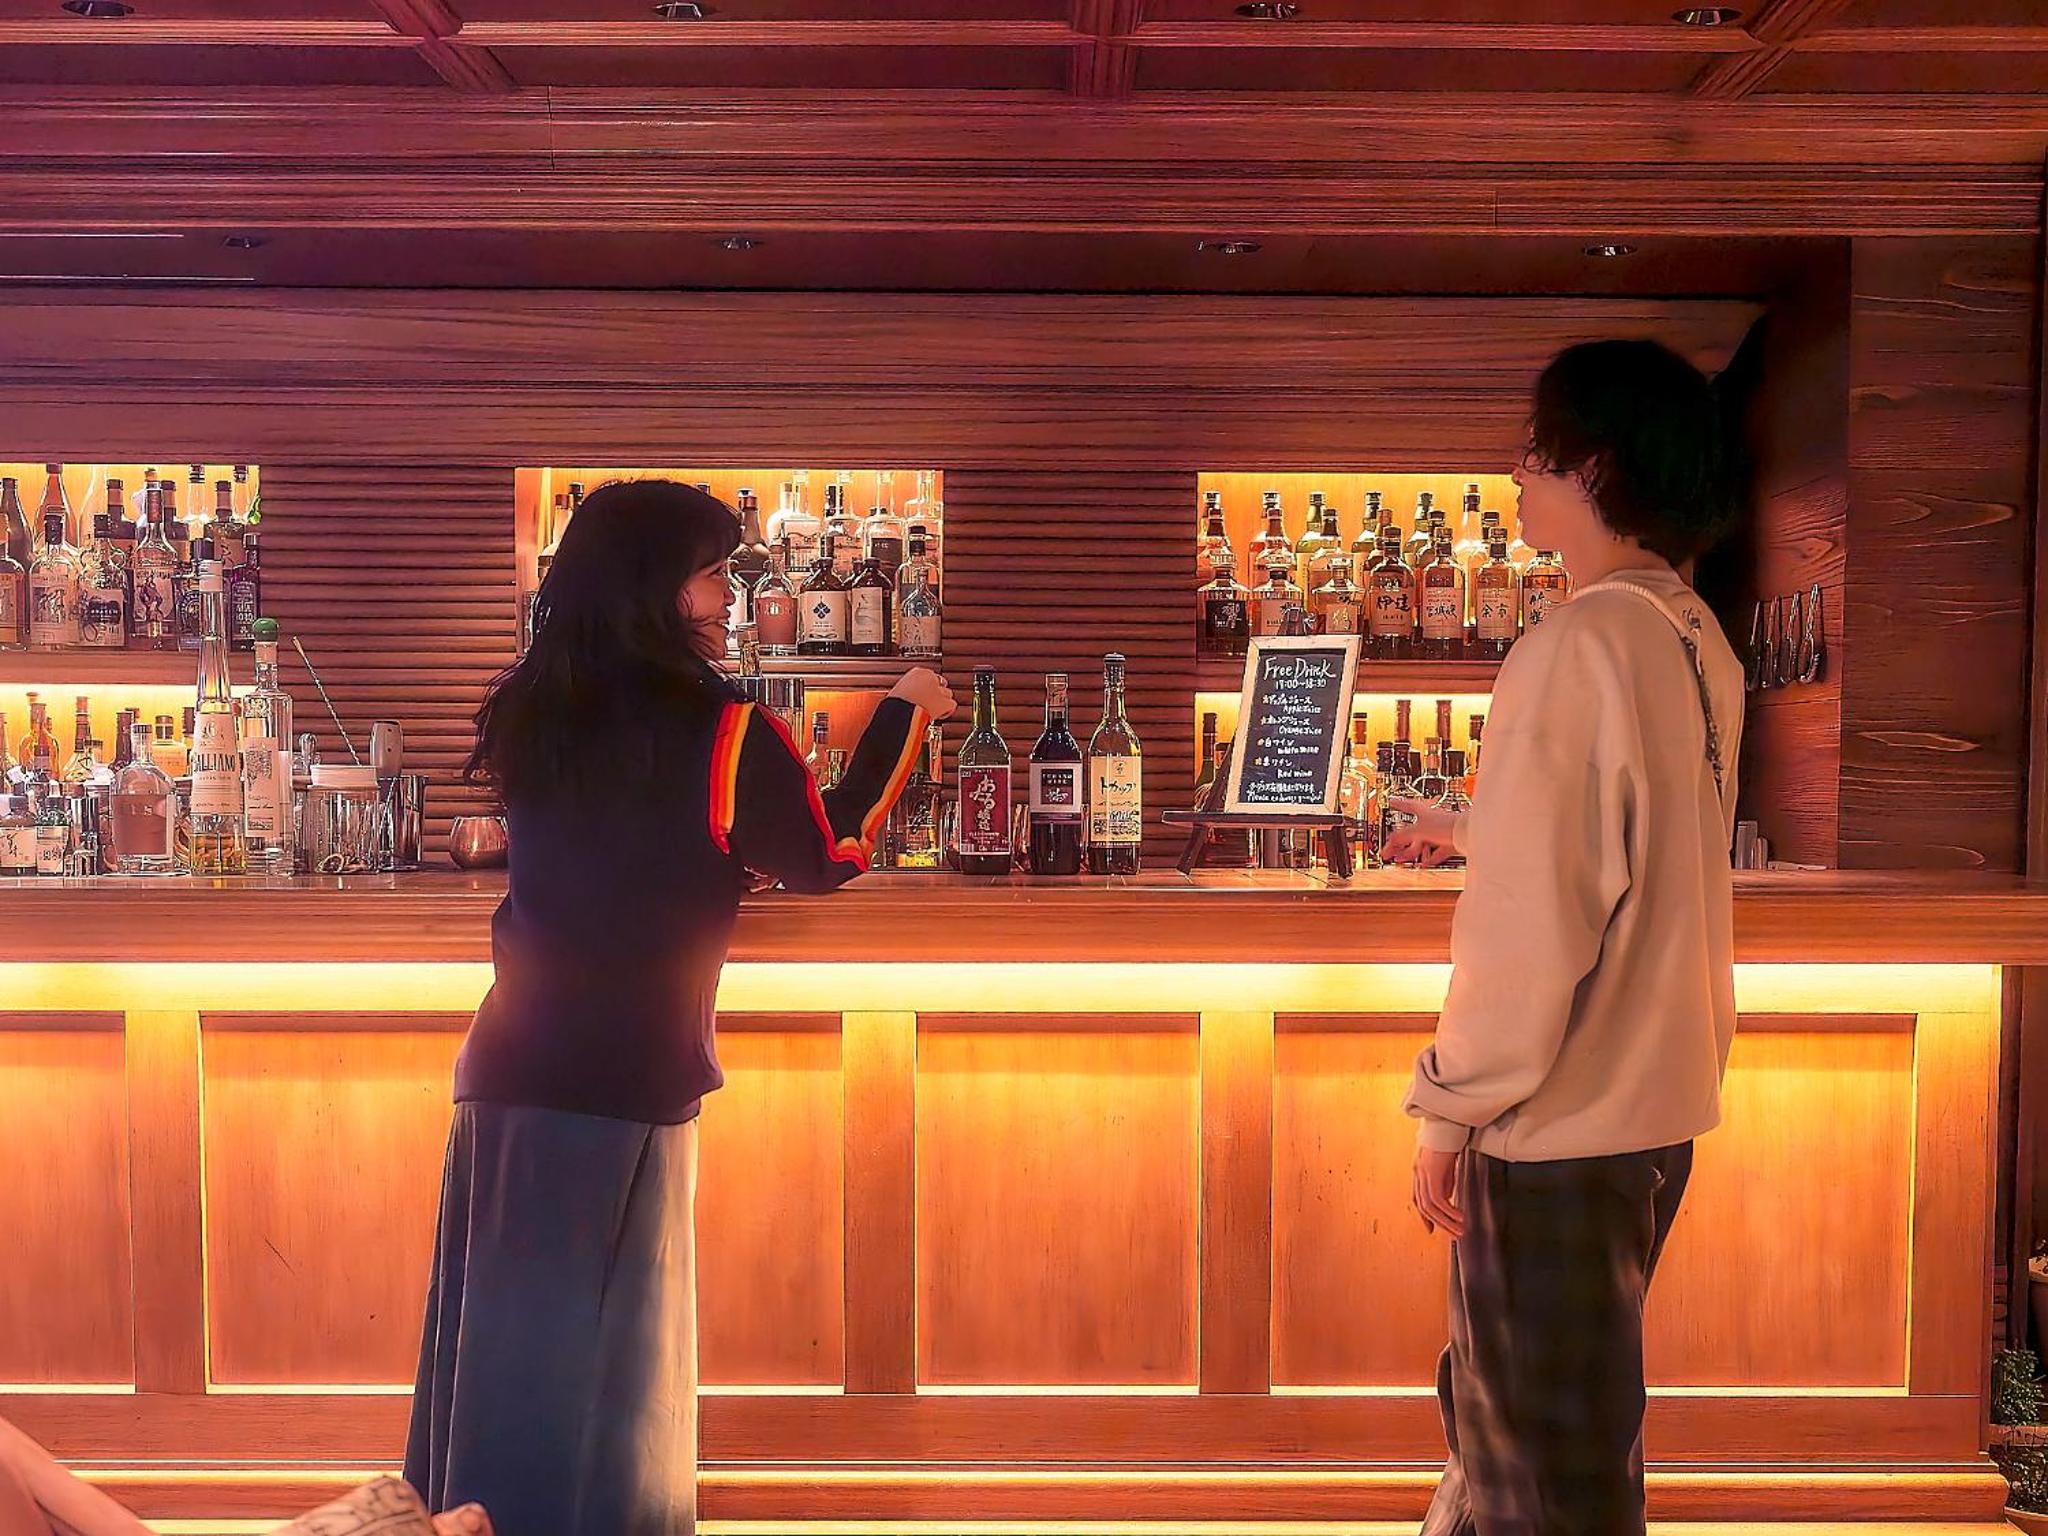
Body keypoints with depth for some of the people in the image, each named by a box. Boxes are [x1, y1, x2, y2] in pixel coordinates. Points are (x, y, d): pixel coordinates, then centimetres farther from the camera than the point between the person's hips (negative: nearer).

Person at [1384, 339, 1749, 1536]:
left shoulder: (1578, 646, -20)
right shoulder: (1698, 641, 5)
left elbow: (1529, 921, -22)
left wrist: (1450, 1111, -13)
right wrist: (1480, 837, 28)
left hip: (1561, 1117, -9)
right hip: (1662, 1091, 9)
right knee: (1584, 1407, 24)